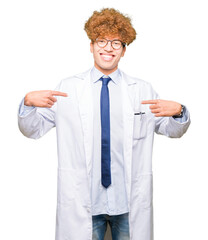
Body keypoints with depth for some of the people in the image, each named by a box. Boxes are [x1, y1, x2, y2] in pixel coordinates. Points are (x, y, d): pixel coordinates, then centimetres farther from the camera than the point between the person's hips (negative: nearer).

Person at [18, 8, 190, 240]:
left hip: (129, 203, 2)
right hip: (83, 203, -1)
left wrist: (178, 111, -11)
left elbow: (173, 130, 10)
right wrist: (28, 102, -16)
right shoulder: (67, 88, 1)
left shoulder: (143, 90, 5)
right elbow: (32, 129, 3)